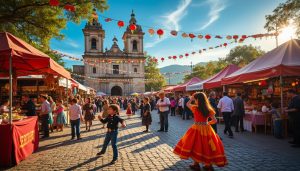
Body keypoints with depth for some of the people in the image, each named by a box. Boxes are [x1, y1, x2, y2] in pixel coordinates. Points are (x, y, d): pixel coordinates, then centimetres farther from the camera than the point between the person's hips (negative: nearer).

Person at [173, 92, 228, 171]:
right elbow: (214, 120, -4)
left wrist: (192, 98, 14)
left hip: (197, 129, -3)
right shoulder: (209, 109, -4)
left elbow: (187, 104, 7)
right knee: (207, 146, 13)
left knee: (196, 146, 10)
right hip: (207, 129, 3)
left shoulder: (195, 108, -12)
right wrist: (208, 123, 10)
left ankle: (196, 165, 19)